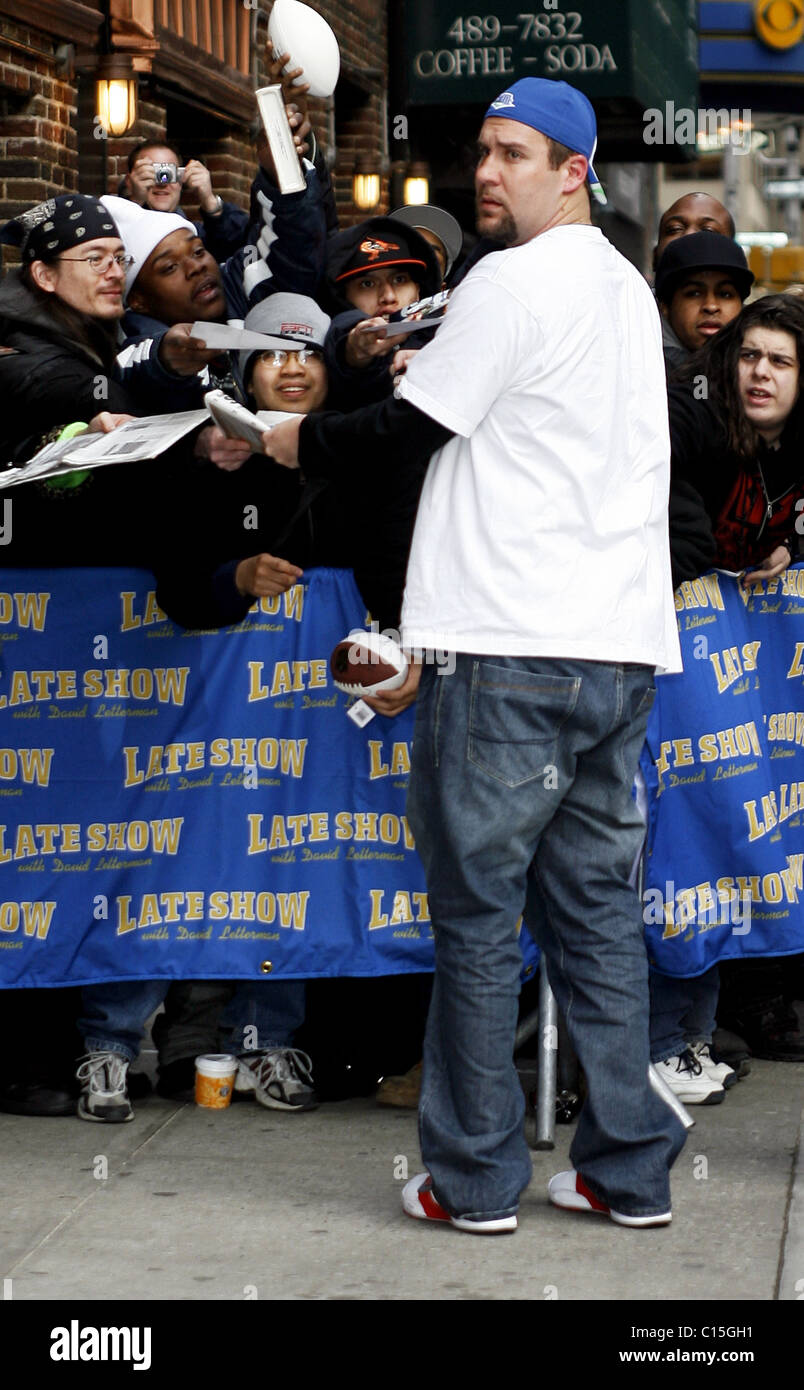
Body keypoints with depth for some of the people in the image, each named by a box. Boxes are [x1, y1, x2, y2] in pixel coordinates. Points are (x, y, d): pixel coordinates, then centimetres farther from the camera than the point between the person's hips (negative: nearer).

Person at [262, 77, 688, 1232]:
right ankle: (630, 1168, 12)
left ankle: (475, 1177, 4)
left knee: (478, 913, 0)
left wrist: (299, 441, 11)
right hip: (622, 650, 8)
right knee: (598, 909, 11)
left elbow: (408, 430, -6)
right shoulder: (629, 290, 19)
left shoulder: (512, 285, -8)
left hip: (513, 654, -8)